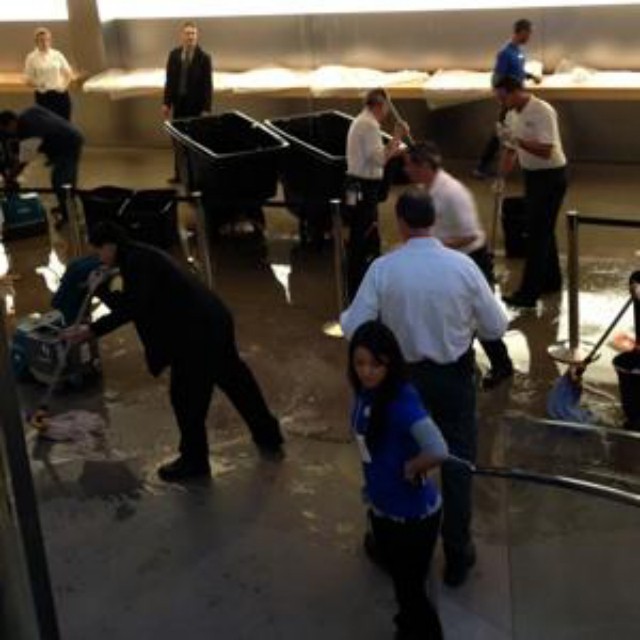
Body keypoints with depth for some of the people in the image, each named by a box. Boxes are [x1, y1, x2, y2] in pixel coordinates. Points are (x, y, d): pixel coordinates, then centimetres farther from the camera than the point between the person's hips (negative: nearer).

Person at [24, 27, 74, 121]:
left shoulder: (57, 54, 4)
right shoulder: (32, 58, -2)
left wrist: (65, 85, -6)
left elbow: (69, 73, 11)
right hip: (43, 96, -2)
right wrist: (38, 84, -21)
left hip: (60, 94, 2)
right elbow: (28, 80, -1)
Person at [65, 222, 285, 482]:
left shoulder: (137, 261, -14)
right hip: (212, 321, 11)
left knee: (185, 395, 2)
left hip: (198, 330, -11)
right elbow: (130, 305, 22)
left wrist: (93, 330, -23)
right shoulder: (140, 257, 18)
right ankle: (269, 439, 36)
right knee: (235, 380, 21)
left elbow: (132, 308, -24)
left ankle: (194, 460, 16)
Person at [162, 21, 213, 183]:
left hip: (195, 104, -4)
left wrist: (206, 109, -14)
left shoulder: (204, 58, -9)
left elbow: (208, 84, -9)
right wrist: (166, 103, 4)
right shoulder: (174, 54, 2)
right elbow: (169, 79, 7)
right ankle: (180, 173, 19)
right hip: (178, 102, 4)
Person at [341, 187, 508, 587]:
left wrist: (343, 315, 7)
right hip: (454, 376, 0)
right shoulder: (463, 266, -16)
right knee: (457, 464, 15)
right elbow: (496, 328, -9)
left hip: (402, 376, 1)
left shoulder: (383, 269, -17)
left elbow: (354, 329, -14)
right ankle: (457, 558, 27)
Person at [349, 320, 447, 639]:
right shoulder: (366, 392, -7)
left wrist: (410, 468, -25)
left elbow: (438, 451, -43)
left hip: (414, 515, -8)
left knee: (411, 589, 9)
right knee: (399, 579, 29)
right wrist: (372, 485, 7)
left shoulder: (402, 401, -31)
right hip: (382, 509, 8)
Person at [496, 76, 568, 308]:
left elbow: (545, 151, -28)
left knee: (538, 233, -8)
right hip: (532, 175, 9)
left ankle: (528, 293, -8)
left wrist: (518, 140, -31)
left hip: (551, 176, -9)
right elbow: (510, 149, 13)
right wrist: (501, 178, 7)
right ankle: (551, 280, 29)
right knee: (543, 229, 16)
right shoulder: (512, 115, 5)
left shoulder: (542, 112, -21)